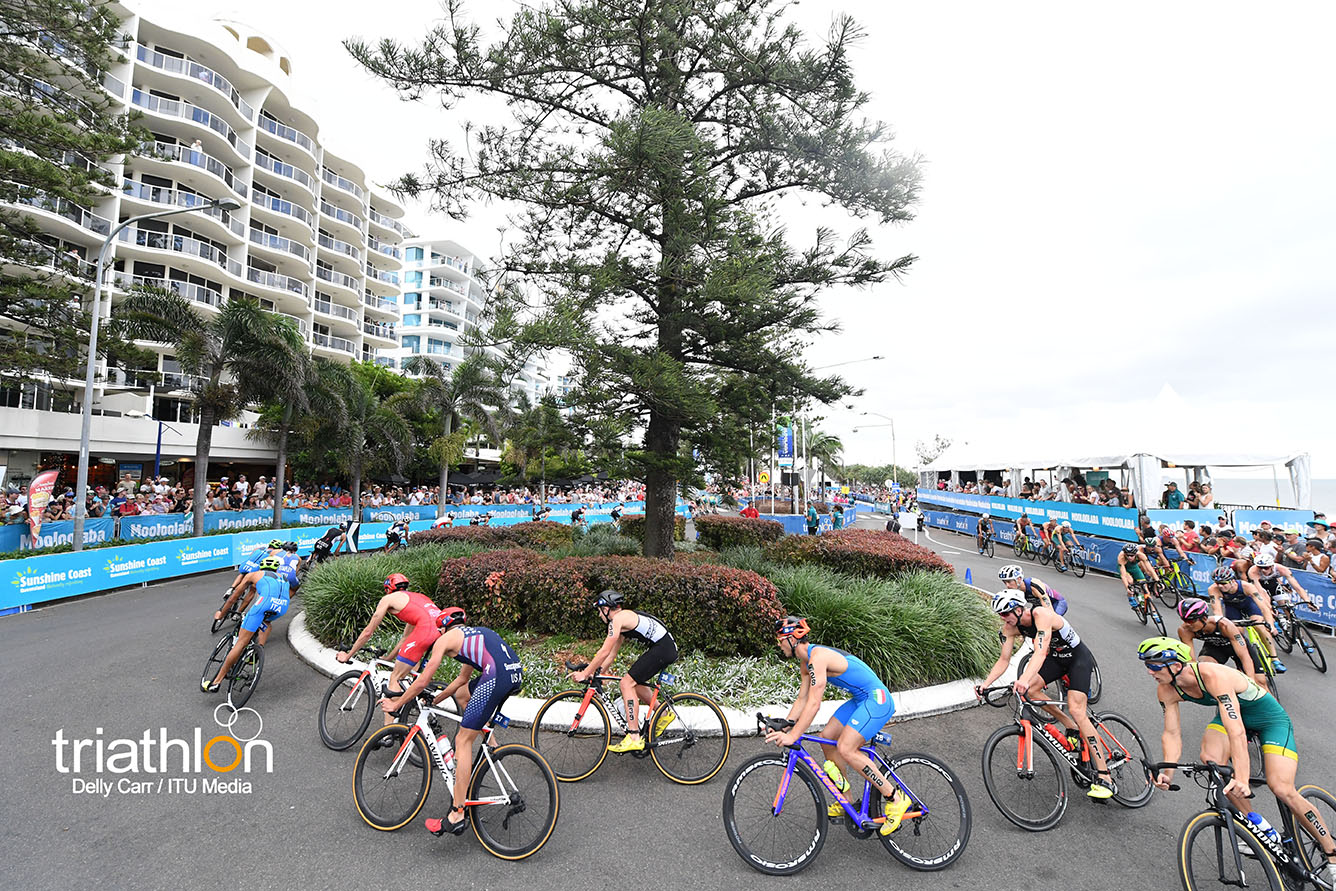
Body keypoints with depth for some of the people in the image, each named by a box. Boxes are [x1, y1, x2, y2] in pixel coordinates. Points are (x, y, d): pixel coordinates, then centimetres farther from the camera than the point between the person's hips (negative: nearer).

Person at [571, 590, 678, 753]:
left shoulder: (618, 618, -9)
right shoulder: (623, 622, 20)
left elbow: (605, 652, -13)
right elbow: (611, 655, 23)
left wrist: (585, 673, -5)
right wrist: (595, 672, 18)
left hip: (662, 649, -10)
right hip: (667, 648, 10)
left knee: (627, 683, -9)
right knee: (634, 683, 19)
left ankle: (634, 738, -10)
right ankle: (664, 715, 28)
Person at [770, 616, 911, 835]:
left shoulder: (818, 657, -24)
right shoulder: (806, 662, 7)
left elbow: (813, 704, -28)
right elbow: (802, 700, 10)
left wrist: (793, 736, -28)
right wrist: (783, 729, 1)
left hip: (877, 700, -10)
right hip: (861, 700, 10)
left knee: (845, 748, -18)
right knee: (827, 739, 7)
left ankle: (896, 797, -3)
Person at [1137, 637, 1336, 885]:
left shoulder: (1213, 675, -38)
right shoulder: (1166, 691, -18)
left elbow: (1236, 730, -44)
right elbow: (1172, 734, -15)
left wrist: (1242, 778, -50)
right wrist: (1167, 772, -29)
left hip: (1269, 717, -5)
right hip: (1229, 714, 5)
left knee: (1281, 788, -16)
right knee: (1210, 759, -20)